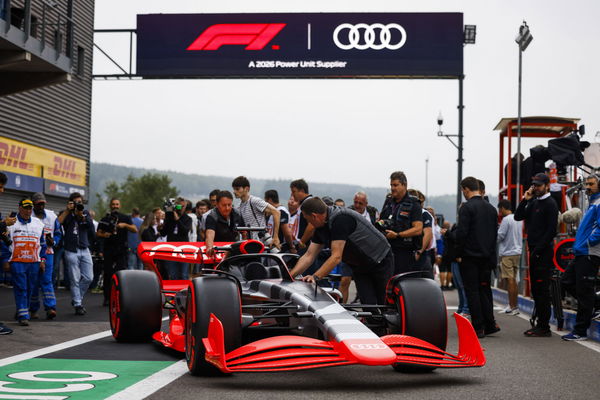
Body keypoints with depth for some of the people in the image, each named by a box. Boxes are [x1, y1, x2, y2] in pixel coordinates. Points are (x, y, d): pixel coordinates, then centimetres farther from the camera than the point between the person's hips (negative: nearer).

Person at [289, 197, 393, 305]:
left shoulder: (340, 219, -29)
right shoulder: (321, 228, -1)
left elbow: (336, 257, -32)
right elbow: (309, 256, 0)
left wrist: (315, 277, -36)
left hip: (381, 261, -7)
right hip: (359, 267, 7)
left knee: (385, 304, -3)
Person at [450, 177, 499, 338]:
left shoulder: (467, 207, -13)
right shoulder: (491, 208, 10)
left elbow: (461, 233, -18)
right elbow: (495, 232, 13)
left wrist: (451, 233, 1)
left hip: (470, 255, -7)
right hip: (487, 256, 7)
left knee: (472, 291, -1)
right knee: (485, 289, 14)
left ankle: (478, 327, 0)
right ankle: (490, 324, 14)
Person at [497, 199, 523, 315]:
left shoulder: (506, 219, -13)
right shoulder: (518, 219, 11)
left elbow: (499, 236, -14)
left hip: (507, 253, -8)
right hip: (517, 252, 8)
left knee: (510, 280, -5)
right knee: (513, 280, 13)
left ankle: (512, 307, -4)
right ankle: (513, 305, 17)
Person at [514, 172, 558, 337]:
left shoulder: (550, 204, -8)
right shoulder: (533, 202, 17)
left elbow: (551, 230, -15)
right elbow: (518, 217, 11)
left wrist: (538, 250, -17)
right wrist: (524, 200, 0)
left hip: (544, 252, -8)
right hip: (534, 251, 8)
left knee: (542, 290, -8)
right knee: (536, 289, 11)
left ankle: (544, 327, -6)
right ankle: (539, 324, 17)